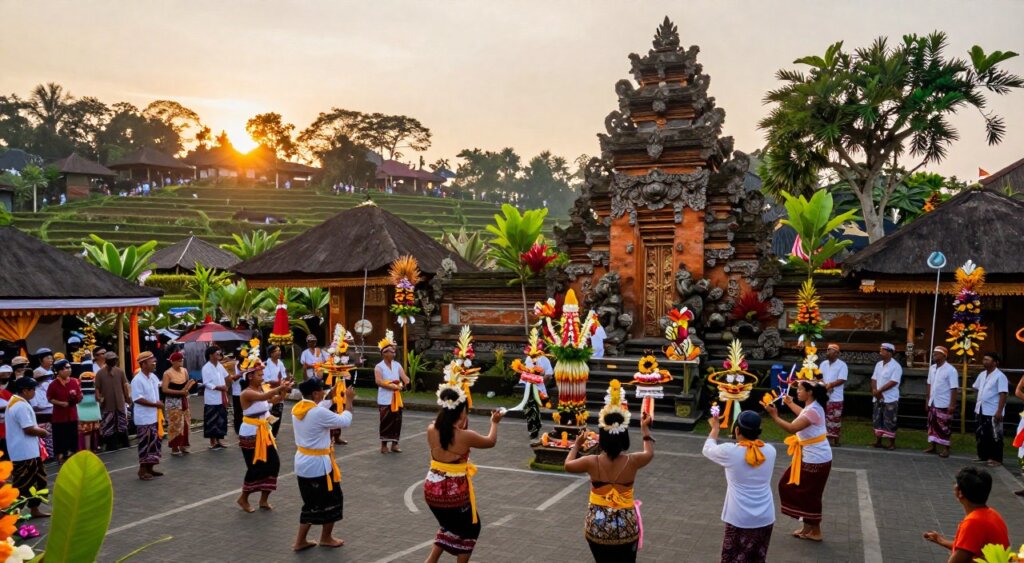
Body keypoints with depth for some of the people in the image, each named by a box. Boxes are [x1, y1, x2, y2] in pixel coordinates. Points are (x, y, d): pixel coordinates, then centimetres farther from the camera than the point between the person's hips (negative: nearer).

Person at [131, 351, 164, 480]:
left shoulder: (153, 377, 8)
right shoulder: (137, 380, -17)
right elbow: (137, 399, -23)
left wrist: (159, 409, 14)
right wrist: (155, 404, -21)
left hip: (154, 417, 8)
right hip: (144, 418, -8)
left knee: (154, 443, 13)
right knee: (145, 444, -2)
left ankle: (150, 468, 23)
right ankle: (142, 470, 8)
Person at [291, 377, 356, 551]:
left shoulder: (297, 409, 0)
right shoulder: (319, 413, -25)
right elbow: (345, 421, -15)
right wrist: (349, 400, -4)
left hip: (302, 462, 8)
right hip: (318, 464, -8)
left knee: (312, 502, 20)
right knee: (332, 499, 14)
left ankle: (300, 541, 21)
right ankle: (326, 537, 29)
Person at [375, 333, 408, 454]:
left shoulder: (397, 365, 7)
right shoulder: (379, 367, -7)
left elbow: (404, 377, 0)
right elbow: (378, 381, -20)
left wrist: (405, 382, -23)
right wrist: (394, 386, -21)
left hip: (397, 399, 5)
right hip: (385, 399, -5)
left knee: (397, 421, 6)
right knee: (385, 422, -1)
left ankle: (394, 444, 16)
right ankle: (384, 444, 10)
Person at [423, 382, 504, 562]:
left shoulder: (431, 430, -8)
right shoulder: (465, 436, -19)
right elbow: (491, 441, 1)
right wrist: (495, 423, 18)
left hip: (432, 489, 5)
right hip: (455, 492, -5)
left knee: (449, 525, 31)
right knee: (470, 528, 22)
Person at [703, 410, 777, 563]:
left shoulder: (730, 451, -12)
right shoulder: (770, 451, -3)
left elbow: (707, 449, 8)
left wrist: (715, 428, 23)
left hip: (739, 520, -4)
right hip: (765, 519, 4)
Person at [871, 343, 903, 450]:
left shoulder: (896, 366, -13)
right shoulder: (878, 364, 10)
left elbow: (893, 382, -20)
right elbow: (874, 379, 8)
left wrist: (879, 391, -18)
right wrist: (875, 391, -9)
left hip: (890, 400, -7)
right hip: (878, 399, 7)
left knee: (889, 422, -3)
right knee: (877, 420, 10)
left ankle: (892, 443, 7)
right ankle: (878, 441, 19)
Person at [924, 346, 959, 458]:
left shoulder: (950, 370, -14)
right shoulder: (932, 368, 7)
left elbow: (954, 388, -16)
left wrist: (952, 404, -19)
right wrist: (927, 400, 14)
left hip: (944, 404, -7)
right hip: (933, 403, 7)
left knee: (944, 427, 0)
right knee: (932, 425, 11)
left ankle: (945, 448, 8)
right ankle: (932, 446, 20)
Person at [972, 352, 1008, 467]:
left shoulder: (1000, 376, -13)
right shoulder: (982, 374, 11)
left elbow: (1003, 395, -17)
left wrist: (999, 411, -22)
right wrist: (977, 405, 17)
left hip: (993, 412, -8)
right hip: (980, 411, 8)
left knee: (995, 437, 1)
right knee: (981, 435, 14)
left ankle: (996, 459, 9)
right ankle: (983, 456, 25)